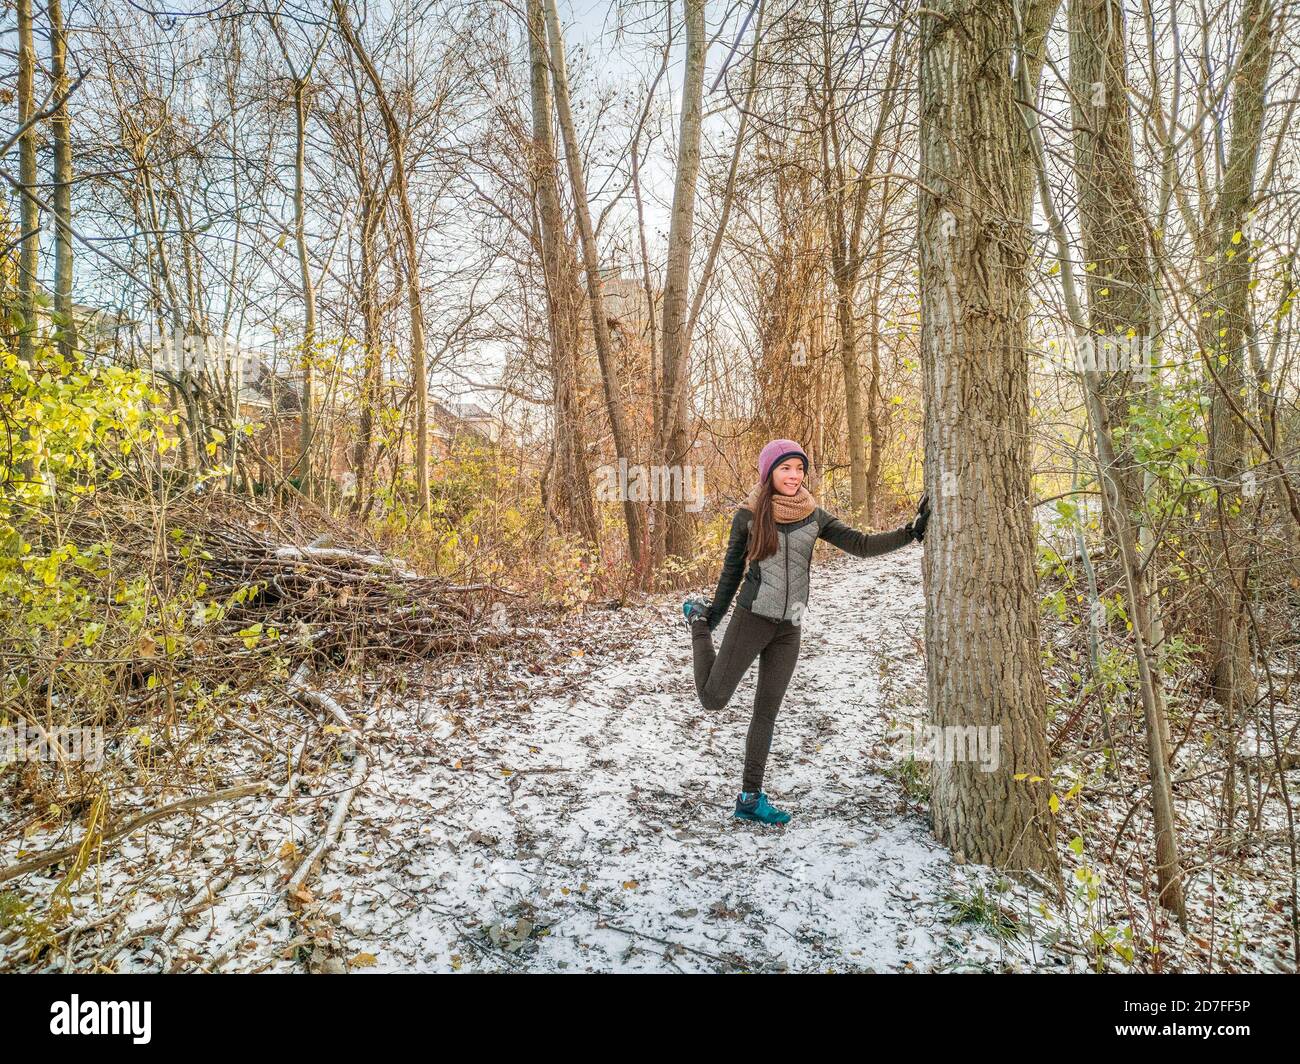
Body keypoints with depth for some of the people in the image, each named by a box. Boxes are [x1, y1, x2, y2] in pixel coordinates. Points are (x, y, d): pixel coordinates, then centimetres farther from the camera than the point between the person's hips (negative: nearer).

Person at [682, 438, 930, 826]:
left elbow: (861, 544, -4)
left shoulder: (813, 516, 4)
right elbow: (732, 568, 6)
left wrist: (911, 532, -15)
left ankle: (751, 798, 20)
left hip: (789, 629, 3)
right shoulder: (749, 515, -4)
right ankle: (698, 621, 25)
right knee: (713, 698, 2)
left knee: (767, 711, 9)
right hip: (751, 618, -3)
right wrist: (714, 613, 13)